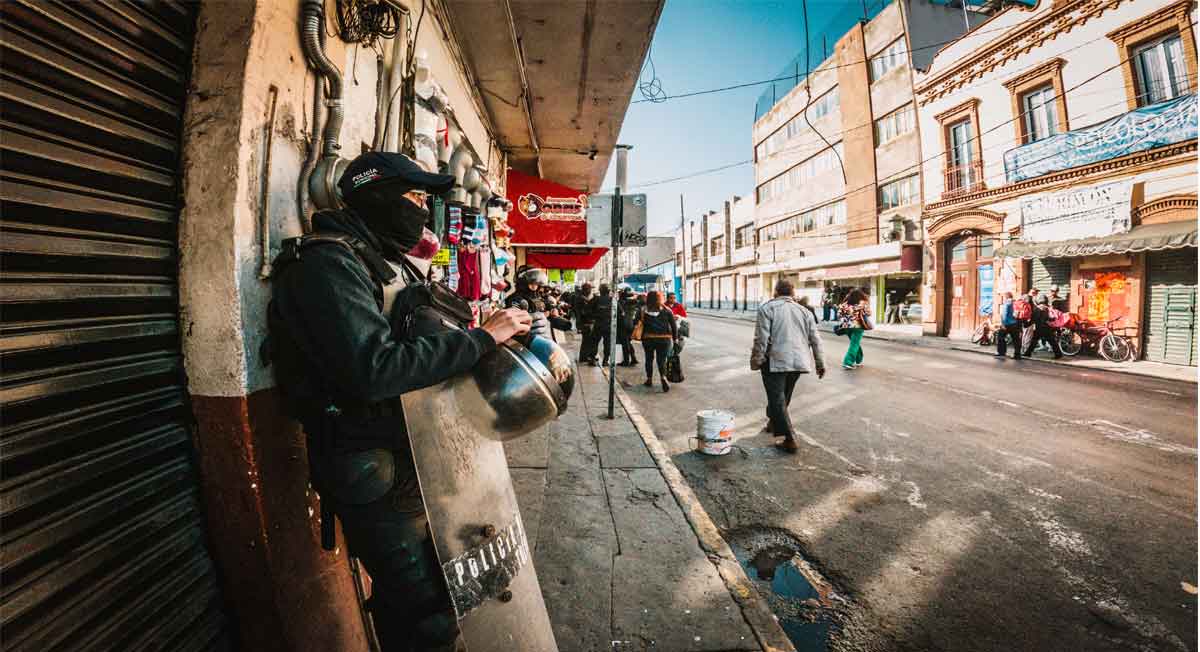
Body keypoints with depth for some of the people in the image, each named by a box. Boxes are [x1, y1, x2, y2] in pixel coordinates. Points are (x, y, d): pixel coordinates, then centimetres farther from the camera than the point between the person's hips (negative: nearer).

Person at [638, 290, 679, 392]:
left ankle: (649, 380, 26)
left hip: (648, 339, 0)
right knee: (661, 360, 6)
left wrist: (641, 337, 10)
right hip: (664, 339, 0)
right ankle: (663, 377, -19)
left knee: (649, 359, 17)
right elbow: (674, 326, 0)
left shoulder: (643, 311, -3)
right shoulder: (666, 311, -2)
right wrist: (675, 338, 7)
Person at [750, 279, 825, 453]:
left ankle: (790, 439, -6)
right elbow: (815, 340, 11)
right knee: (783, 397, 22)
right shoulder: (805, 311, 12)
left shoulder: (767, 308, -3)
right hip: (798, 361, 6)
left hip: (776, 361, -6)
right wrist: (820, 364, 16)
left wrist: (756, 360, -4)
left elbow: (761, 339, -11)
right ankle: (773, 422, 41)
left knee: (777, 400, -1)